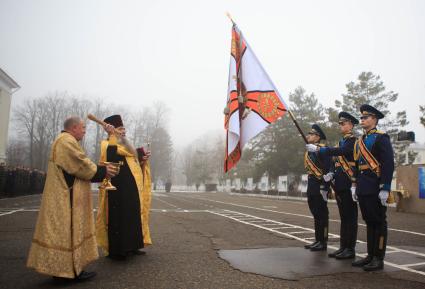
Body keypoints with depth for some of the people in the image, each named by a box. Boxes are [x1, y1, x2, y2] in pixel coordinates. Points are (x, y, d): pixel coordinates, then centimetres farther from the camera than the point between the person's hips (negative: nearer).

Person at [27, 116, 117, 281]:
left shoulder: (64, 141, 21)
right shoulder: (67, 141, -14)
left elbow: (75, 167, 20)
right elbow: (82, 165, -18)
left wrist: (100, 170, 11)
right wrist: (102, 171, -6)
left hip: (63, 195, 11)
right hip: (67, 197, -11)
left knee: (62, 228, 12)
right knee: (69, 229, -5)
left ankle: (60, 267, 18)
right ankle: (72, 269, 2)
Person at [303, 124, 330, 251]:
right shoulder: (310, 151, 15)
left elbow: (327, 169, -18)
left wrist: (324, 188, -22)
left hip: (320, 185, -9)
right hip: (312, 185, 9)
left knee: (321, 214, -1)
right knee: (316, 214, 14)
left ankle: (323, 242, 8)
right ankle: (318, 240, 23)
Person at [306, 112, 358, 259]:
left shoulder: (353, 140, -9)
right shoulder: (341, 141, 19)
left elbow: (339, 152, -26)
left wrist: (317, 149, -27)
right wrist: (331, 174, 5)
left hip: (349, 185, -9)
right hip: (340, 185, 9)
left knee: (350, 217, -2)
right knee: (343, 217, 13)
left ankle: (350, 249, 6)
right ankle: (343, 247, 20)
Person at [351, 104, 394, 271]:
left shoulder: (381, 138, -7)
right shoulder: (359, 141, 17)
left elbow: (388, 164, -14)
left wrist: (385, 188, -19)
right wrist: (355, 185, 16)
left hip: (375, 187, -8)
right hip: (363, 187, 8)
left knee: (378, 221, 0)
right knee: (369, 221, 13)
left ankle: (379, 259, 9)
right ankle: (370, 255, 21)